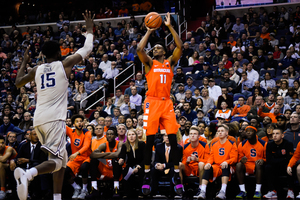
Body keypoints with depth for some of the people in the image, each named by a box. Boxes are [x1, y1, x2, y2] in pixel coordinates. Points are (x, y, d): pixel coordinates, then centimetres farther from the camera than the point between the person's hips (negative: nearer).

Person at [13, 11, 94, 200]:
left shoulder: (37, 69, 15)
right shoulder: (64, 64, 4)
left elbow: (18, 83, 30)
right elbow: (87, 48, 13)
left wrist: (24, 62, 40)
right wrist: (90, 27, 26)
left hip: (39, 119, 6)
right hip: (54, 118, -6)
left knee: (62, 158, 19)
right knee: (56, 161, -15)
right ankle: (27, 174, -42)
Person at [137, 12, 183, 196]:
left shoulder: (170, 62, 13)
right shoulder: (149, 63, 9)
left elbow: (180, 47, 0)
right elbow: (139, 49, -10)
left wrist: (170, 27, -2)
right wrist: (149, 31, -3)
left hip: (167, 103, 2)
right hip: (152, 102, -1)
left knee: (173, 139, -4)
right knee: (150, 140, -2)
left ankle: (177, 176, 2)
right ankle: (147, 176, 6)